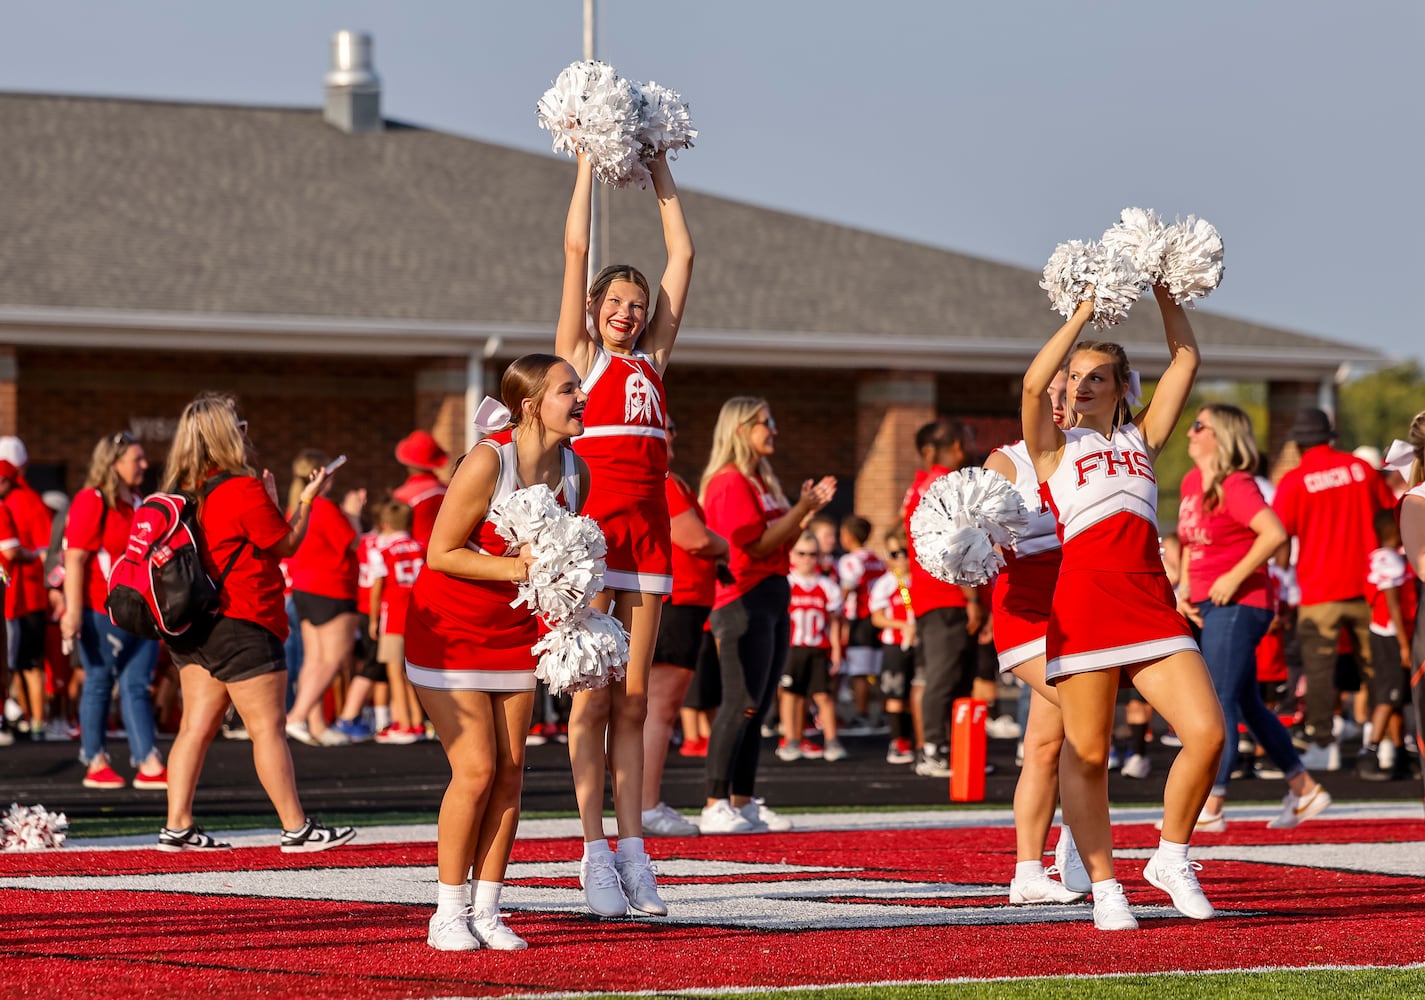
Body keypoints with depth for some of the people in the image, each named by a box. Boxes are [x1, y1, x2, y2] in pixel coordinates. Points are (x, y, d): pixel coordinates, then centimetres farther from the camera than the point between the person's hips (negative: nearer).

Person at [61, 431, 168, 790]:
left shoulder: (138, 504, 17)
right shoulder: (91, 502, -9)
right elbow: (75, 558, -14)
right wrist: (73, 610, -20)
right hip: (102, 613, -7)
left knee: (137, 687, 3)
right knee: (99, 683, 1)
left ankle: (149, 766, -1)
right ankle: (96, 764, 8)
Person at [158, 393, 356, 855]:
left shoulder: (187, 491, 9)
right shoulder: (245, 490, -15)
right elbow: (286, 544, -5)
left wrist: (270, 501, 21)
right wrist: (306, 500, 9)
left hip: (195, 626, 8)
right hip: (241, 626, -8)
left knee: (197, 725, 8)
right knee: (268, 728, -3)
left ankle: (178, 826, 4)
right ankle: (297, 829, 1)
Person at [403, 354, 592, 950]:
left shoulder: (576, 472, -2)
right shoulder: (487, 461, -24)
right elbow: (440, 553, -22)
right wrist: (513, 568, -29)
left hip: (514, 632, 6)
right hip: (448, 628, -6)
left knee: (510, 769, 1)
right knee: (476, 769, -11)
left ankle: (487, 910, 9)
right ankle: (449, 912, 0)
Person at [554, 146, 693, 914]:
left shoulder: (652, 361, 14)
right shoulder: (579, 357, 3)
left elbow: (683, 256, 15)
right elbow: (576, 249, 0)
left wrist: (659, 167, 17)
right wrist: (589, 159, 5)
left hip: (647, 534, 4)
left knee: (633, 700, 6)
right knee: (592, 700, -3)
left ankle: (633, 846, 6)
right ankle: (594, 852, -3)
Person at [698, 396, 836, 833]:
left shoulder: (762, 482, 19)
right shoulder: (729, 482, -11)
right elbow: (757, 545, -17)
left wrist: (807, 509, 8)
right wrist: (802, 509, -14)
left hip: (773, 599, 10)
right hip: (743, 601, -10)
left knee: (757, 709, 10)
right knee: (740, 706, -13)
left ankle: (744, 803, 13)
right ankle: (716, 806, -14)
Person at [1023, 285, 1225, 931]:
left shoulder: (1141, 439, 21)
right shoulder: (1055, 447, 10)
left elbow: (1185, 362, 18)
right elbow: (1033, 383, -8)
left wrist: (1165, 296, 12)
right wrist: (1084, 313, -3)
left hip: (1151, 599, 4)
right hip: (1084, 598, -3)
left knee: (1206, 733, -9)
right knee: (1086, 754, -2)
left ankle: (1171, 858, 10)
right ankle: (1104, 889, 8)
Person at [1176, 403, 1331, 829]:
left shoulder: (1235, 485, -15)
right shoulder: (1191, 482, 12)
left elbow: (1275, 534, -26)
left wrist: (1235, 577, -23)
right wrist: (1185, 586, 10)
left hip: (1238, 605, -10)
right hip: (1210, 606, 10)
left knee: (1219, 703, -11)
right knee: (1247, 705, 15)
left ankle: (1210, 807, -10)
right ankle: (1304, 789, 24)